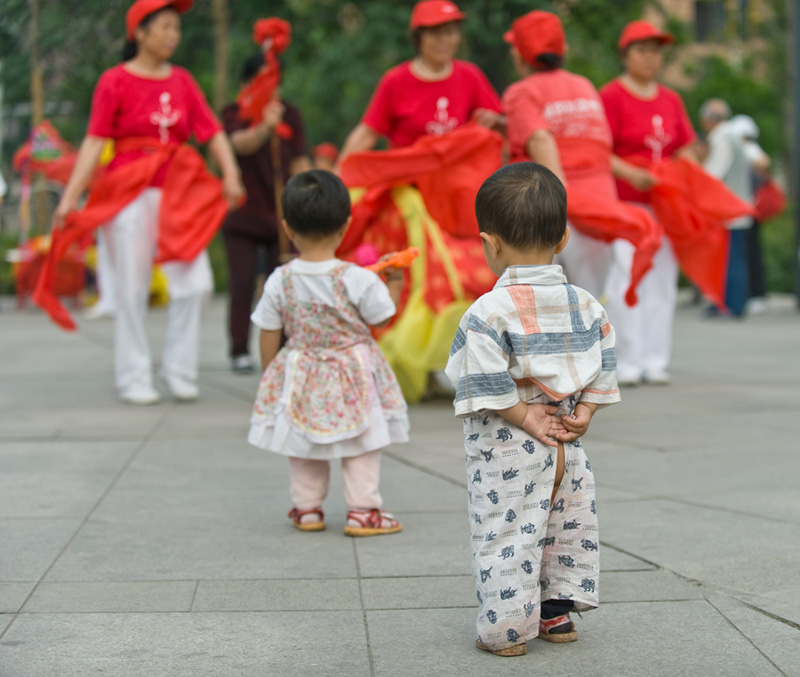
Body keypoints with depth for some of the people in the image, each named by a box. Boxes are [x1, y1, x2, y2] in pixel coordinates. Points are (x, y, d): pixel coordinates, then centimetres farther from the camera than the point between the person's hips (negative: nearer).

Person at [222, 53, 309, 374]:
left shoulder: (289, 113, 4)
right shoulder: (234, 113, -6)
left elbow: (299, 162, 8)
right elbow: (241, 144, -28)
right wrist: (264, 128, -47)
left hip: (280, 213, 2)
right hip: (242, 213, -2)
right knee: (242, 284, 0)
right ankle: (240, 352, 8)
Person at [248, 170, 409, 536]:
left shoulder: (279, 281, -10)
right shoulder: (357, 279, -19)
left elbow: (269, 336, -3)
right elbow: (382, 317, -7)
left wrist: (269, 376, 11)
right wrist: (394, 281, 6)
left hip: (301, 376, 2)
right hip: (352, 376, -2)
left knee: (303, 441, 18)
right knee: (361, 444, 10)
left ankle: (307, 509, 24)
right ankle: (362, 511, 12)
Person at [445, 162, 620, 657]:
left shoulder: (490, 312, -17)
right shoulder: (586, 305, 1)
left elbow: (487, 383, -21)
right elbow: (604, 366, 4)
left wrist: (523, 416, -11)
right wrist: (585, 412, 4)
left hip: (507, 448, -6)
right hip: (567, 447, 6)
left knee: (506, 532, 2)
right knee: (570, 523, 19)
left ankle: (506, 629, 8)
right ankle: (558, 611, 29)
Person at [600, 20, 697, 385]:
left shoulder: (671, 100, 16)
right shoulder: (611, 96, -3)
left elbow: (684, 150, 17)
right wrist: (630, 174, -23)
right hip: (623, 201, -6)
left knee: (662, 279, 4)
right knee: (626, 276, -11)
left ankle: (656, 362, 10)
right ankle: (627, 364, -4)